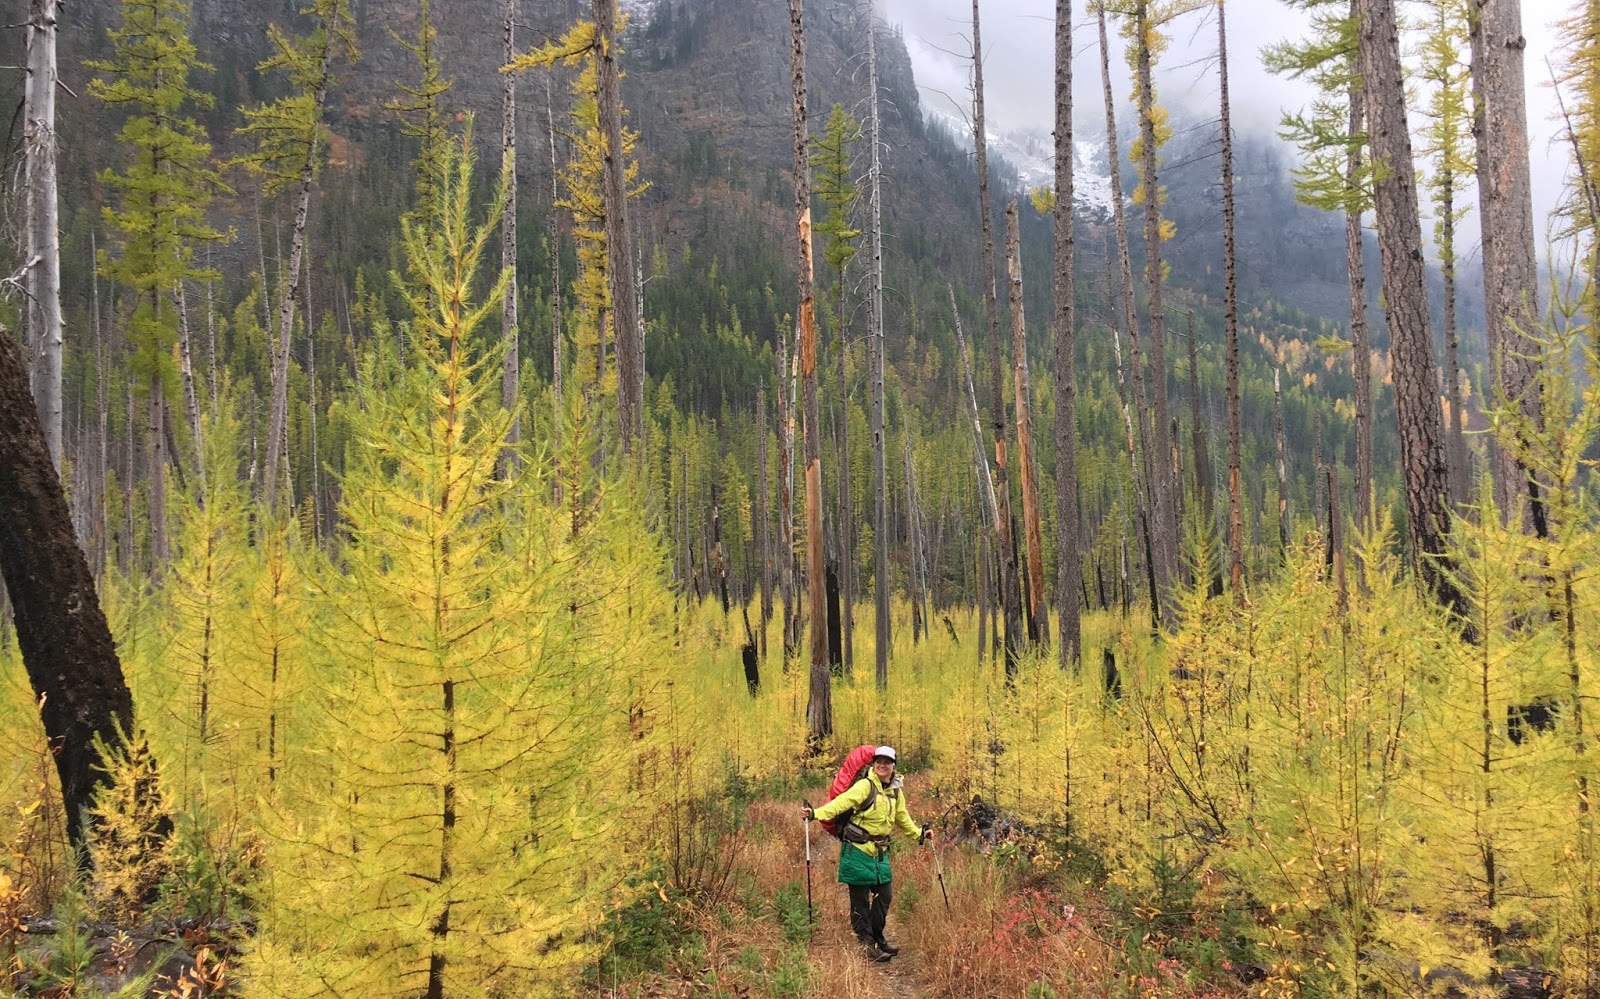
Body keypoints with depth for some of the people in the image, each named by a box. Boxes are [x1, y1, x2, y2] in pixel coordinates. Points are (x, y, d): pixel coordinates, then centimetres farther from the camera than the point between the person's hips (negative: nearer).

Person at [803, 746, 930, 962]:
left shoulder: (896, 791, 10)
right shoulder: (865, 786, -13)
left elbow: (903, 819, 27)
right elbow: (841, 802, -25)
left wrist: (919, 833, 31)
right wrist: (817, 813, -39)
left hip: (880, 852, 7)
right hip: (858, 850, -7)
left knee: (884, 896, 12)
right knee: (860, 900, 1)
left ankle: (878, 939, 29)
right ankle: (868, 946, 9)